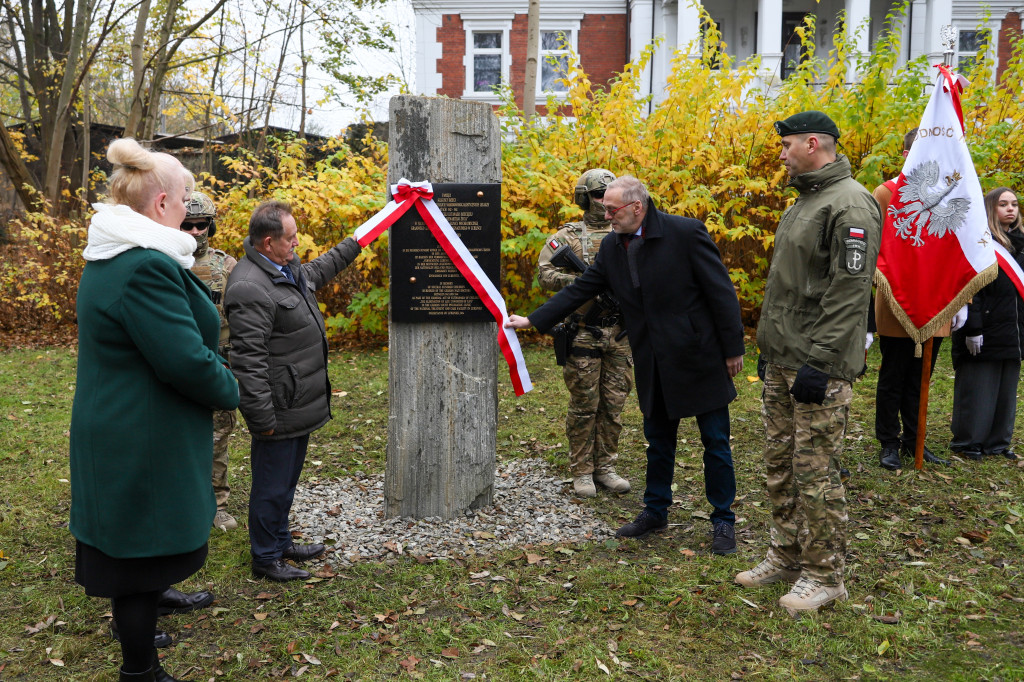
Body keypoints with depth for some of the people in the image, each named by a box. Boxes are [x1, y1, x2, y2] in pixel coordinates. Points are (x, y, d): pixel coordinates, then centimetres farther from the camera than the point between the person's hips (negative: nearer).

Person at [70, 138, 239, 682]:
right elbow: (186, 360, -26)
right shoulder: (147, 268, -25)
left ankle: (136, 627, 43)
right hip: (146, 446, -10)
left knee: (136, 550, 24)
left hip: (114, 430, 10)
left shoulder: (111, 258, 10)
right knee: (144, 551, 5)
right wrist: (229, 392, -7)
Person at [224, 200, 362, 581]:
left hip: (300, 405, 10)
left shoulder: (288, 268, 9)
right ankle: (265, 559, 20)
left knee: (287, 480, 22)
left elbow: (318, 271, 35)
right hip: (279, 410, -10)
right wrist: (262, 417, -25)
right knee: (272, 485, 4)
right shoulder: (249, 288, -24)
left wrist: (354, 245, 43)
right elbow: (248, 360, -26)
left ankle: (281, 544, 38)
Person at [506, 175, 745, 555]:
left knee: (716, 442, 5)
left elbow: (721, 292, -11)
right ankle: (655, 511, 33)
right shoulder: (612, 248, 4)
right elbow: (579, 290, 9)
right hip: (653, 366, 5)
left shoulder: (686, 233, -14)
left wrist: (733, 349, -10)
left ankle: (723, 521, 20)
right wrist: (532, 320, 4)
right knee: (658, 441, 17)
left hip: (699, 357, -5)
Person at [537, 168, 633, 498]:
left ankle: (605, 467, 20)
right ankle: (582, 471, 13)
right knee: (584, 406, 2)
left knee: (614, 405, 9)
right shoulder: (568, 236, 1)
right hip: (583, 332, -4)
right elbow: (545, 273, -9)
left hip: (620, 333, 4)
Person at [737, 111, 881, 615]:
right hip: (780, 363, 10)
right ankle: (786, 556, 28)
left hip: (818, 366, -10)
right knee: (779, 464, 15)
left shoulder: (850, 205, -14)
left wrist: (819, 362, -23)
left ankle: (824, 575, 12)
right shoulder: (804, 202, 18)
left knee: (816, 471, -2)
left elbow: (849, 292, -20)